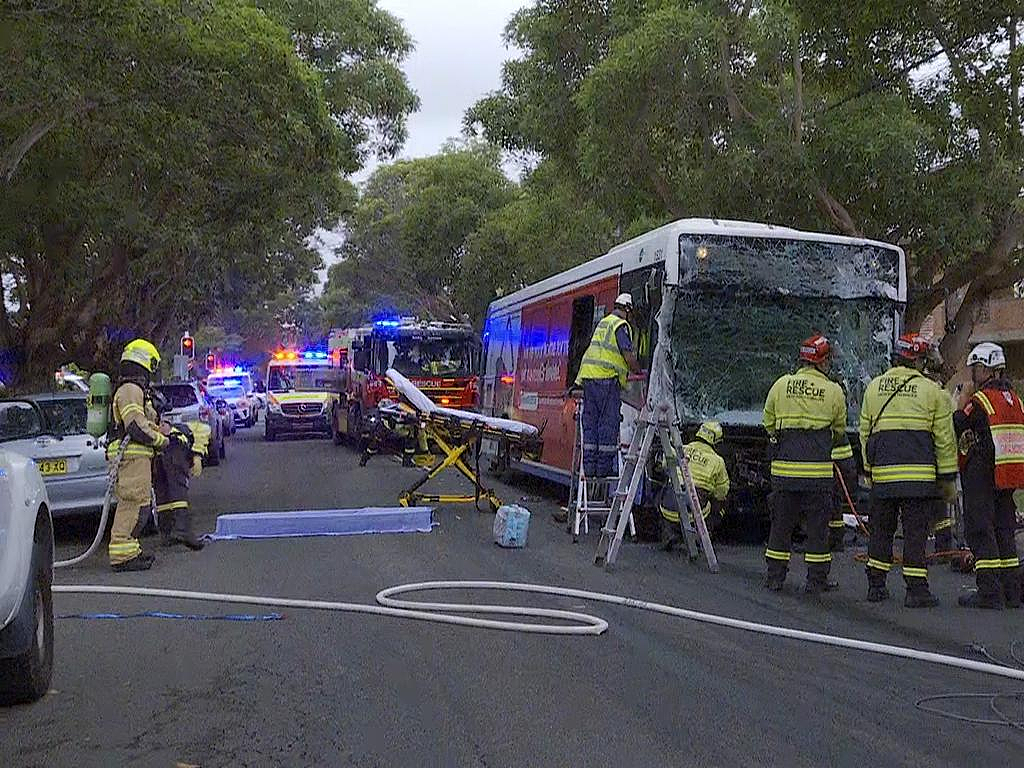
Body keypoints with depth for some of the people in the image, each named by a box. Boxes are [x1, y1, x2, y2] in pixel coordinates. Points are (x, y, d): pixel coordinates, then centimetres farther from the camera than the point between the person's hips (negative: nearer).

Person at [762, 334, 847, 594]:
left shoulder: (781, 385, 4)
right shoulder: (834, 391, 0)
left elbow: (769, 423, 12)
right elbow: (839, 431, 11)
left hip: (783, 467, 2)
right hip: (818, 469, -2)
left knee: (781, 521, 10)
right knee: (817, 524, 6)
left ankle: (774, 576, 15)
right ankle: (816, 580, 10)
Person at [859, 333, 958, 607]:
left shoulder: (873, 387, 11)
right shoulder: (932, 391, -1)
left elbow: (865, 433, 13)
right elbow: (944, 438, -1)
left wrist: (869, 468, 21)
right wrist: (948, 478, 4)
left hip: (882, 473, 4)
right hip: (919, 475, -4)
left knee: (881, 530, 12)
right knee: (915, 532, 0)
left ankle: (876, 586, 16)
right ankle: (916, 590, 1)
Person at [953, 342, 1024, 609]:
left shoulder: (980, 400, -13)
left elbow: (954, 429, -8)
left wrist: (963, 403, 1)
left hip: (982, 476, -8)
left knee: (979, 530, -3)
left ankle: (989, 592, -6)